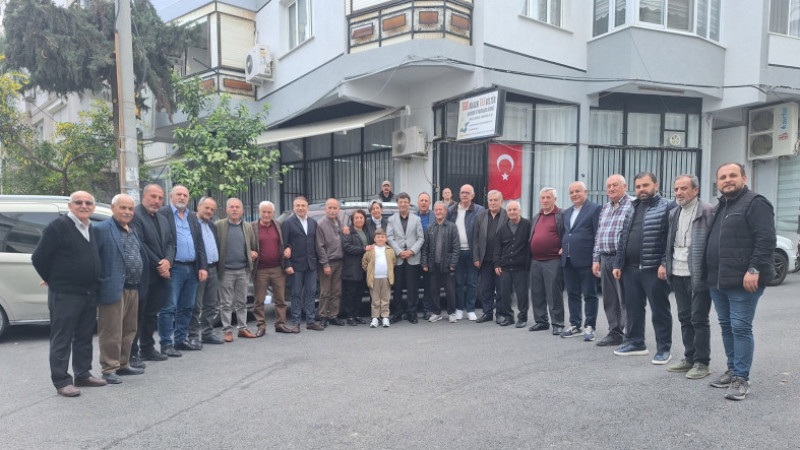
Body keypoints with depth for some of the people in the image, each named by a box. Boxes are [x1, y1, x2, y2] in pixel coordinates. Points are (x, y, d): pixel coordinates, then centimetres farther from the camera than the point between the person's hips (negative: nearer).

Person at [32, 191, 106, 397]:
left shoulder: (91, 229, 12)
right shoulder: (58, 227, -11)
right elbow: (39, 258, -11)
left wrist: (92, 284, 13)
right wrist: (53, 280, -1)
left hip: (89, 293, 8)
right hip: (64, 294, -8)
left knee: (84, 337, 15)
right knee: (62, 339, 0)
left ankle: (83, 374, 25)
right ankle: (61, 381, 7)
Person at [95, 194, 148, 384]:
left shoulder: (133, 231, 17)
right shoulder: (102, 229, -9)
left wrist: (141, 286, 17)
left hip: (133, 289, 8)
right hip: (114, 289, -8)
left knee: (129, 331, 16)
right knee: (111, 333, 0)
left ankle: (123, 364, 28)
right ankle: (109, 369, 10)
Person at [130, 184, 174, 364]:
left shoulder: (164, 219, 17)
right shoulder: (135, 215, -10)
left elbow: (171, 243, 13)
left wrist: (168, 261, -7)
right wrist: (158, 266, -14)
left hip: (160, 276, 8)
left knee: (151, 315, 15)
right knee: (137, 315, -1)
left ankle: (147, 349, 26)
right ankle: (132, 354, 6)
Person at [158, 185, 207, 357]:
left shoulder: (192, 217, 18)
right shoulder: (163, 214, -2)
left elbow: (200, 243, 16)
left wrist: (203, 267, 7)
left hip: (192, 269, 7)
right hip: (174, 269, -6)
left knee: (187, 307, 12)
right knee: (169, 308, -3)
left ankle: (181, 338, 23)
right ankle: (166, 344, 3)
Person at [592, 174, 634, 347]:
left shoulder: (633, 205, -7)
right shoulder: (604, 209, 17)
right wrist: (596, 259, 14)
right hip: (605, 259, 7)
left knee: (625, 300, -3)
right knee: (610, 300, 11)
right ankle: (615, 333, 21)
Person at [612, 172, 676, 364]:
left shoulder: (667, 207, -6)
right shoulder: (632, 209, 15)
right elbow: (623, 238, 16)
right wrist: (618, 264, 11)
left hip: (654, 269, -6)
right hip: (631, 268, 7)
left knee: (659, 310, 3)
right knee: (633, 307, 13)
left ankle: (664, 349, 13)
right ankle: (636, 343, 26)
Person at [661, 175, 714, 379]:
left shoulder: (707, 211, -10)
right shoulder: (674, 213, 13)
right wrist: (665, 263, 12)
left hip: (697, 275, -7)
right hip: (678, 274, 7)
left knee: (699, 320, 1)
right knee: (684, 318, 14)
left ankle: (702, 362, 12)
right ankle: (689, 358, 25)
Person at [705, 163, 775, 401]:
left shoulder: (755, 203, -8)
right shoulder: (719, 207, 19)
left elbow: (766, 239, -16)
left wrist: (754, 269, -23)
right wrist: (711, 274, 19)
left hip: (743, 282, -9)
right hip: (718, 281, 9)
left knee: (741, 328, -6)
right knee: (726, 326, 14)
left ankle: (741, 378, 1)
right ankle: (732, 369, 25)